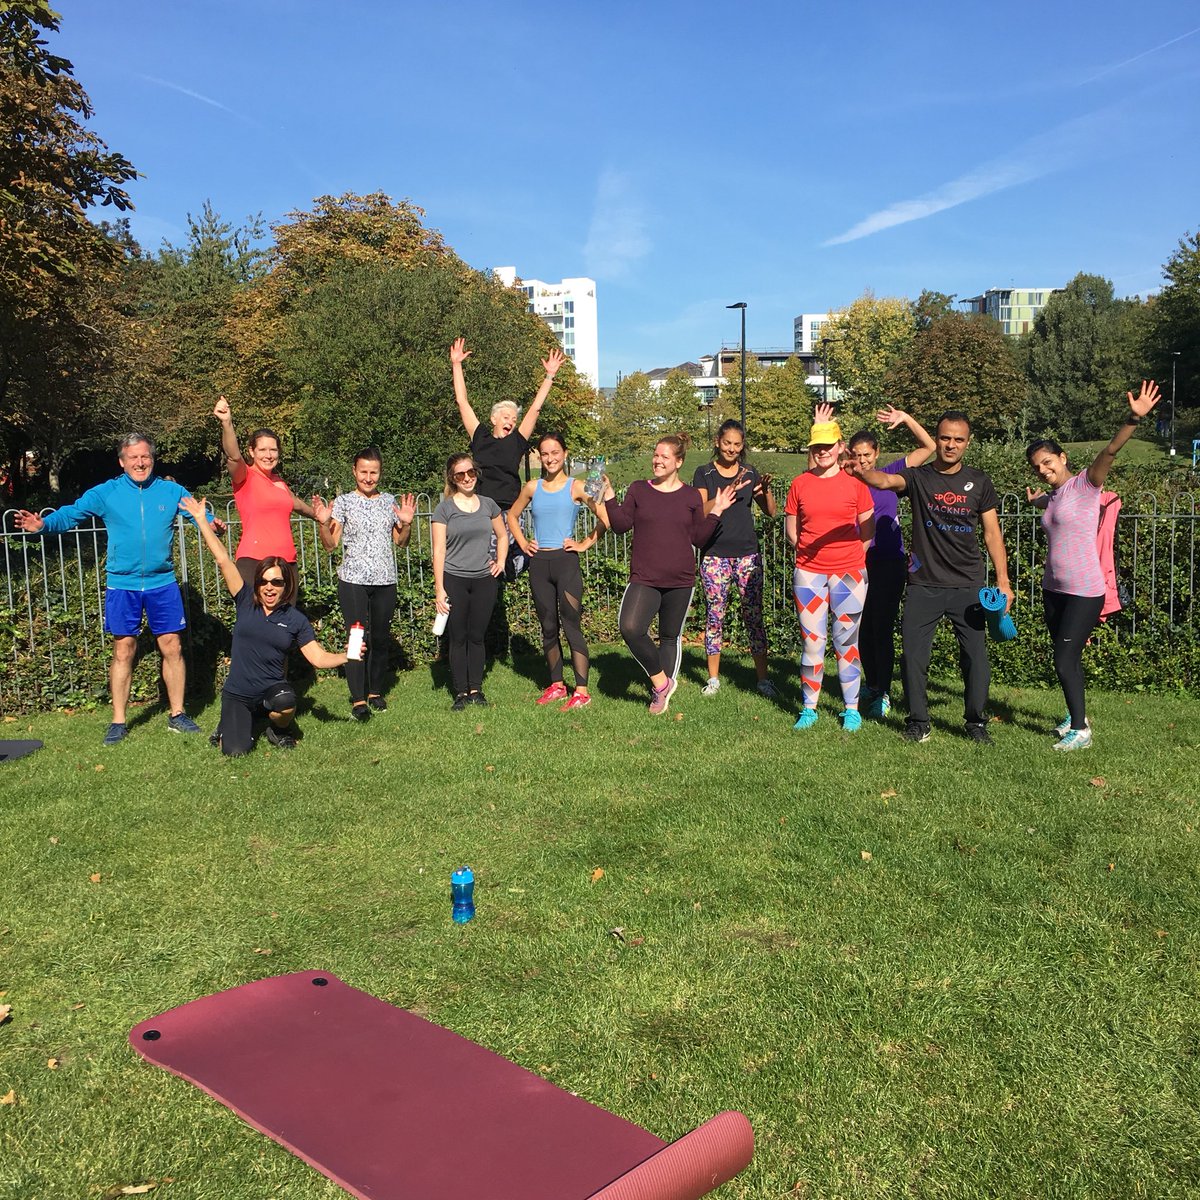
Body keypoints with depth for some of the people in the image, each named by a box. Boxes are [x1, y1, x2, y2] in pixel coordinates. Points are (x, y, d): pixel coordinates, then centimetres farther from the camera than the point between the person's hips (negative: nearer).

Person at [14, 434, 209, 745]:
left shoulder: (171, 491, 1)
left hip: (163, 583, 1)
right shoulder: (106, 493, 0)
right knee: (123, 651, 4)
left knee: (172, 648, 4)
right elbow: (71, 513, -5)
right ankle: (118, 722, 14)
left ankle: (177, 715, 18)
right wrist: (43, 524, -24)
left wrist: (211, 524, -27)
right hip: (122, 585, 0)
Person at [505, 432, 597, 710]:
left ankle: (582, 691, -6)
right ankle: (556, 685, 20)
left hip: (566, 561, -5)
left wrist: (585, 543, -7)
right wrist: (522, 543, 12)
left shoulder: (576, 487, -2)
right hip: (539, 563, 5)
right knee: (548, 627, 10)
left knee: (571, 625, -7)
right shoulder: (532, 487, 10)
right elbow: (513, 515, 24)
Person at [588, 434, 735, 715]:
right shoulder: (638, 489, 6)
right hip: (644, 578, -1)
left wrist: (716, 512, -2)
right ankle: (661, 681, -3)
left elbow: (699, 539, 7)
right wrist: (609, 497, -8)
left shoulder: (691, 496, 6)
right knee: (630, 627, -22)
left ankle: (660, 695, 24)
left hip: (680, 580, 1)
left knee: (671, 637, 10)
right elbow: (621, 526, 0)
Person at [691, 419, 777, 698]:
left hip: (747, 553, 2)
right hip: (714, 554, -2)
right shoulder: (704, 473, 3)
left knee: (754, 616, 0)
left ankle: (763, 678, 7)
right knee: (715, 616, 2)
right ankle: (713, 679, 13)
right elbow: (700, 511, -10)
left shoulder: (750, 473, 11)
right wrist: (728, 493, -23)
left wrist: (766, 490, -8)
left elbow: (770, 512, 12)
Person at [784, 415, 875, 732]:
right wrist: (812, 551, 5)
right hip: (808, 572, 1)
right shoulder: (799, 484, 5)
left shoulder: (855, 482, 2)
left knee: (847, 641, 3)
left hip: (849, 571, -1)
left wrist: (848, 554, 6)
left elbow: (868, 530, 8)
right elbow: (790, 531, 11)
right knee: (812, 640, 5)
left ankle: (851, 709, 14)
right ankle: (809, 708, 14)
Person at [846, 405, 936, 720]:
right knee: (864, 628, 12)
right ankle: (872, 685, 29)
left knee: (882, 628, -3)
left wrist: (906, 419, -6)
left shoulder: (889, 475, 2)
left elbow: (929, 447, 3)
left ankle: (883, 694, 5)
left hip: (889, 564, -2)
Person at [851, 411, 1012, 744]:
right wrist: (862, 472, -45)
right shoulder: (918, 477, 0)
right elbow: (886, 481, -22)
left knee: (976, 655, 1)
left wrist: (1003, 580, 2)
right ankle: (918, 720, 16)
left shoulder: (979, 482, 7)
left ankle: (976, 721, 18)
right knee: (914, 654, 0)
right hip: (923, 584, -1)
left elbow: (992, 532, 9)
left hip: (968, 585, 1)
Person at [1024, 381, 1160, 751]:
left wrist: (1134, 418, -39)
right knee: (1067, 658, 16)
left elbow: (1110, 451, -28)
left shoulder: (1085, 484, -10)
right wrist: (1037, 501, 28)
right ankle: (1076, 714, 33)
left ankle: (1080, 730, 6)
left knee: (1064, 660, -7)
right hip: (1053, 590, 7)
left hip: (1084, 592, -7)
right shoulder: (1052, 497, 10)